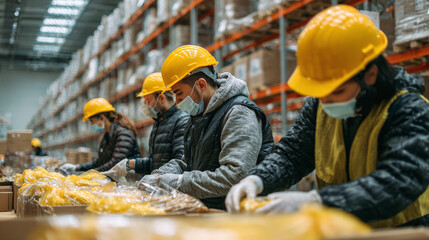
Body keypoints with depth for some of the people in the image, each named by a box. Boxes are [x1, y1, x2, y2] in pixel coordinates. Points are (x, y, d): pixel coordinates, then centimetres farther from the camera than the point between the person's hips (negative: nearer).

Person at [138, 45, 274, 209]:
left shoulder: (239, 113, -14)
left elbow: (234, 176, -24)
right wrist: (158, 176, 4)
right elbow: (186, 163, 25)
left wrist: (177, 182, -20)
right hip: (201, 211, 8)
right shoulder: (199, 116, 18)